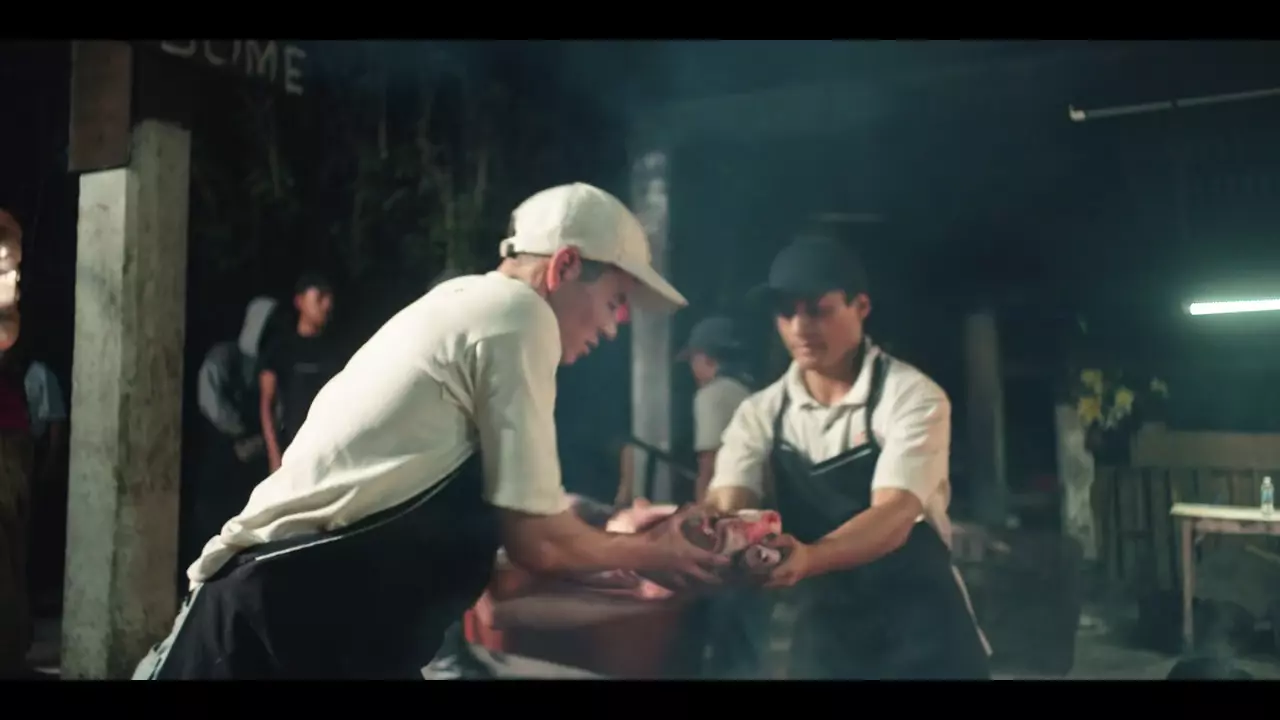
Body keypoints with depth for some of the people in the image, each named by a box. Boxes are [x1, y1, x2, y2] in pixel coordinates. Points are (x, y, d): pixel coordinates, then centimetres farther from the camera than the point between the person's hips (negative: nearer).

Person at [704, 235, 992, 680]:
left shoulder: (912, 395, -13)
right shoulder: (760, 413, -1)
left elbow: (894, 515, -25)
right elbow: (724, 507, -14)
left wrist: (810, 557, -44)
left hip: (920, 634, -3)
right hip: (821, 634, 3)